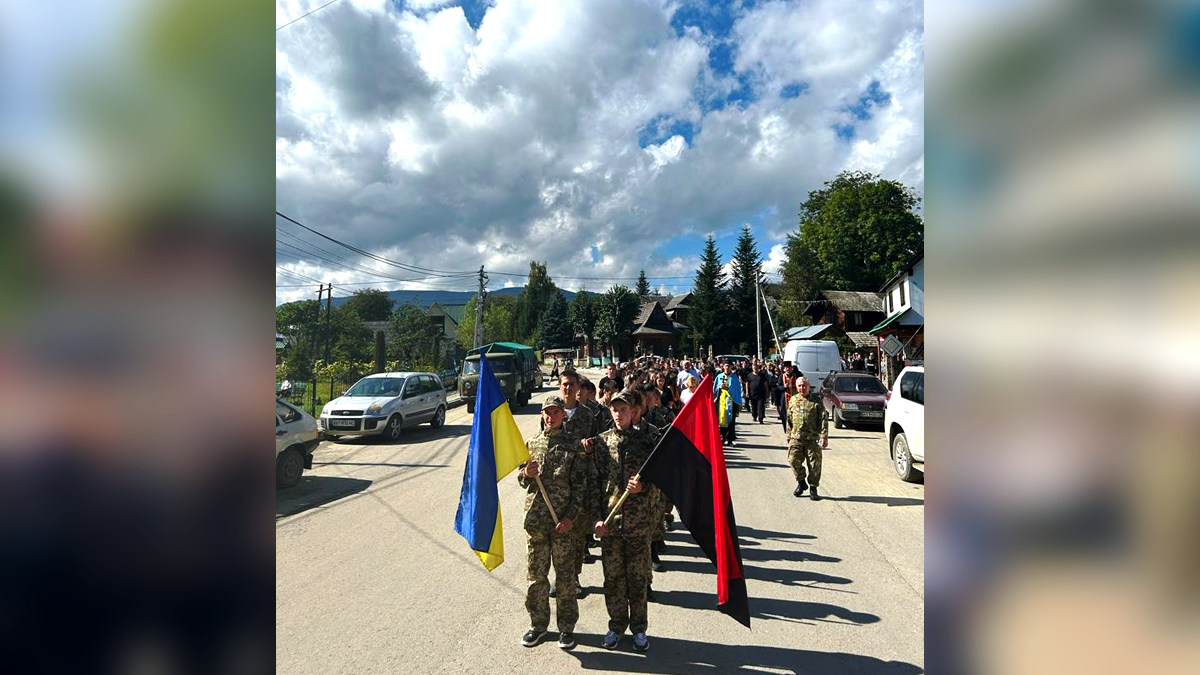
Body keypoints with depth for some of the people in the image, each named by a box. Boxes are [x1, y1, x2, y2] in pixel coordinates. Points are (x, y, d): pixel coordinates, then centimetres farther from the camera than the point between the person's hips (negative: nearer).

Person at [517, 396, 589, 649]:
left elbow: (580, 486, -5)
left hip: (563, 520, -3)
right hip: (535, 519, 3)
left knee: (565, 574, 7)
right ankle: (538, 624, 29)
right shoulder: (531, 444, 7)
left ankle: (566, 627, 22)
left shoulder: (572, 445, -3)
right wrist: (527, 473, -10)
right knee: (535, 574, 12)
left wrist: (571, 516, -13)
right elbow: (521, 479, 14)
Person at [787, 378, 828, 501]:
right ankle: (801, 483, 14)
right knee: (793, 460, -8)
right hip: (796, 438, 2)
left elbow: (823, 419, -2)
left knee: (814, 464, 1)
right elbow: (789, 419, 17)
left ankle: (813, 488, 17)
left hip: (813, 438, -2)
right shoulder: (793, 400, 12)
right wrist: (789, 437, 16)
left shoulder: (816, 401, 2)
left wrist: (824, 436, -11)